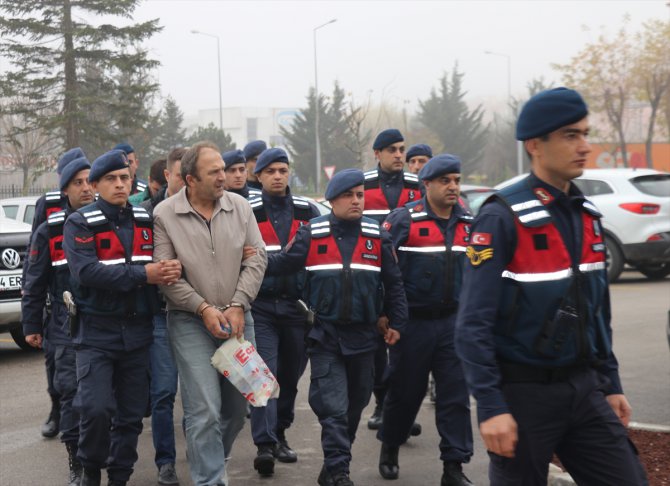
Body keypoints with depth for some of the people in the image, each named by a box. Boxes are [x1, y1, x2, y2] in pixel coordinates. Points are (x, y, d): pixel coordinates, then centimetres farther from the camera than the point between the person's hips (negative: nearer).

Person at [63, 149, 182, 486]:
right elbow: (86, 271, -19)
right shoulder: (80, 224, -5)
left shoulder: (146, 221, 10)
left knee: (131, 414, 8)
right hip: (96, 332, -4)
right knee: (96, 408, -15)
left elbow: (166, 259, 10)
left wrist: (172, 268, -15)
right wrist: (142, 275, -23)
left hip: (137, 331, 4)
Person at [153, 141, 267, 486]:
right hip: (190, 322, -4)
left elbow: (256, 259, 2)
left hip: (236, 318, 4)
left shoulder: (240, 208, 2)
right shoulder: (165, 214, -7)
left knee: (237, 403, 11)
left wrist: (237, 306, -7)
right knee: (205, 408, -11)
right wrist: (204, 308, -12)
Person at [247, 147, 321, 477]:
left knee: (291, 374, 11)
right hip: (261, 307, -3)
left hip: (297, 306, 3)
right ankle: (264, 445, -15)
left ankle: (279, 435, 28)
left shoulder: (308, 212, 6)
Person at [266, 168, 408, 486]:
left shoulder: (377, 235, 3)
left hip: (363, 337, 3)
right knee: (333, 408, -10)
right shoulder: (312, 233, -2)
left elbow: (393, 283, 8)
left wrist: (397, 323, 7)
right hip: (325, 336, -3)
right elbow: (284, 264, 1)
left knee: (354, 406, 14)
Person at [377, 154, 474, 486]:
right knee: (405, 391, 9)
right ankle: (389, 450, 32)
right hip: (413, 321, -3)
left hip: (453, 321, 4)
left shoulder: (468, 222, 7)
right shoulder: (403, 219, -9)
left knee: (456, 395, 0)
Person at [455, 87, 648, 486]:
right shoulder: (503, 219, -14)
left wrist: (611, 384, 14)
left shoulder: (587, 215, 8)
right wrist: (491, 407, -21)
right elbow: (474, 326, -17)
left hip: (584, 389, 6)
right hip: (523, 393, -6)